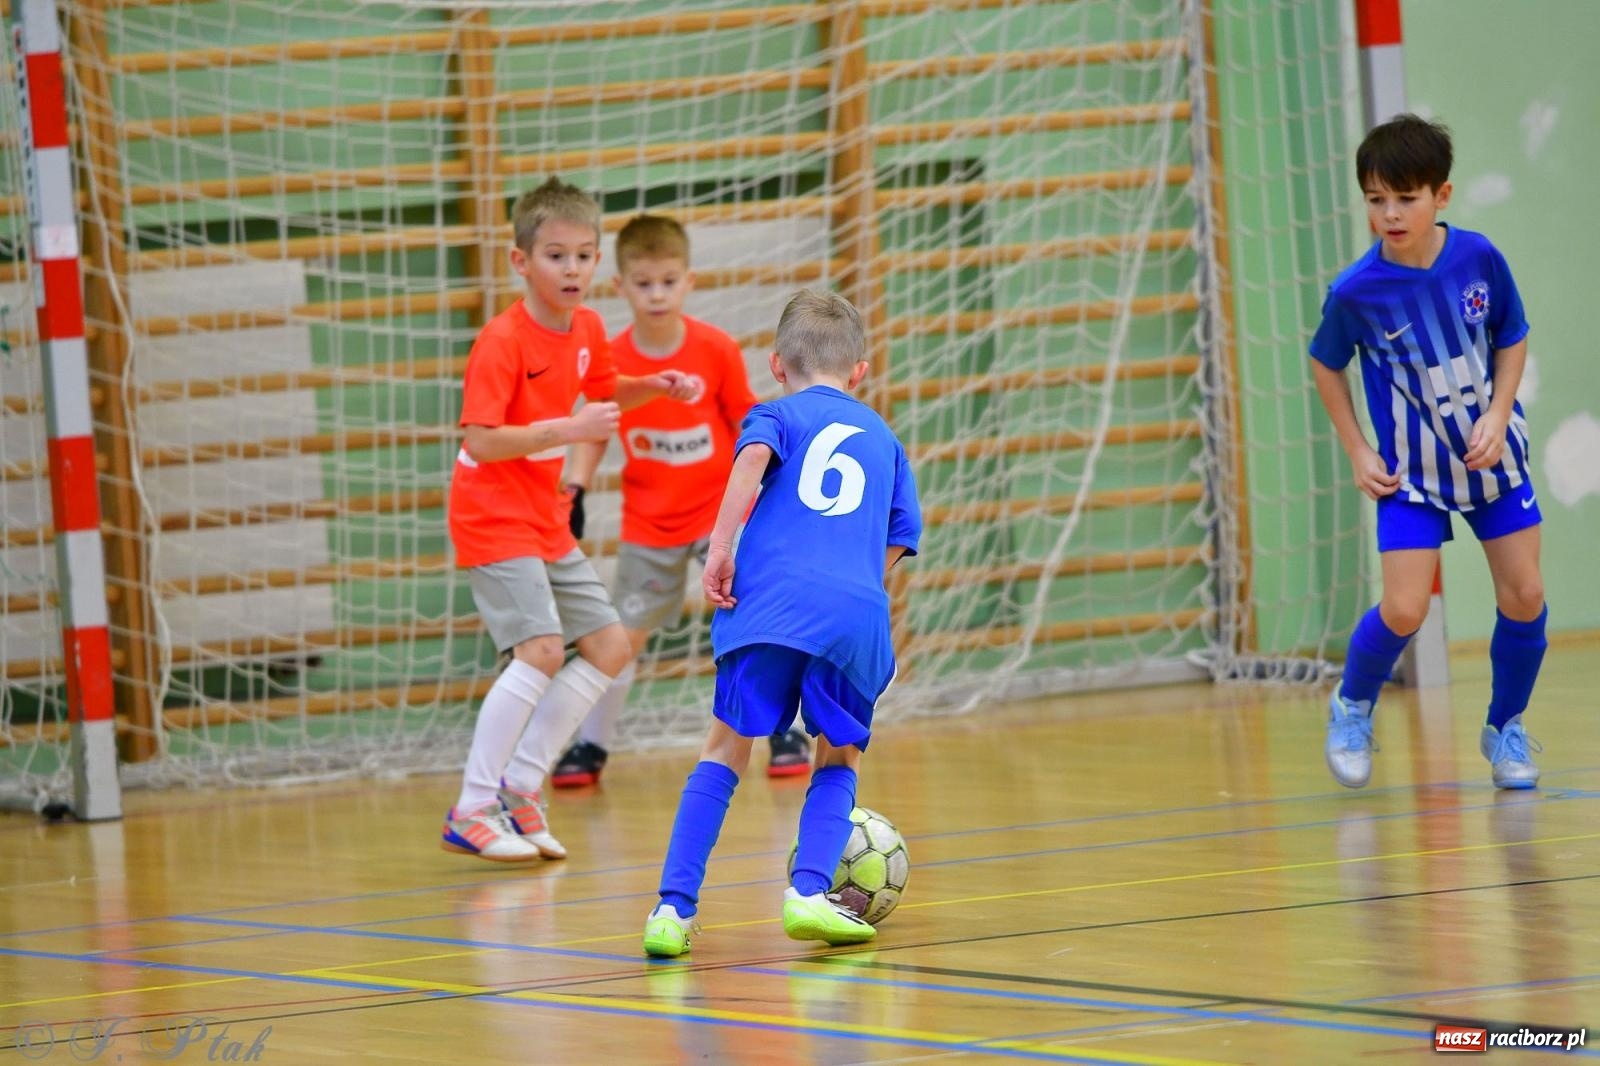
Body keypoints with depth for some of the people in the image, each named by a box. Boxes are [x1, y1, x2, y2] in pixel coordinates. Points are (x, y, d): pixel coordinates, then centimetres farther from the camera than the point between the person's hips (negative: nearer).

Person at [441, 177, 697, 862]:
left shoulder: (587, 328, 4)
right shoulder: (502, 341, -20)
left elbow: (601, 393, 26)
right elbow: (479, 441, -27)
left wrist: (655, 387, 8)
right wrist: (565, 430, -33)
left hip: (545, 522, 9)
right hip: (493, 518, -9)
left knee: (609, 646, 7)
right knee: (542, 648, -22)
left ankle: (519, 787, 13)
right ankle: (470, 812, -16)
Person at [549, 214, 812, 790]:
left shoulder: (717, 350, -13)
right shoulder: (612, 361, -12)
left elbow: (745, 423, -2)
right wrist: (575, 490, -9)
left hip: (721, 508, -1)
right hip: (648, 521, 1)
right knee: (624, 635, 2)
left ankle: (786, 733, 3)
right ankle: (591, 745, 16)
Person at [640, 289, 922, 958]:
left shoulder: (777, 414, 18)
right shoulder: (884, 439, 28)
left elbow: (754, 455, -6)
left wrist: (720, 549, -9)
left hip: (772, 600, -2)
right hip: (859, 614, 2)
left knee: (727, 749, 9)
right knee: (839, 759, 19)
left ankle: (674, 909, -1)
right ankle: (808, 892, -2)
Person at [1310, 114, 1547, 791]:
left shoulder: (1479, 258, -14)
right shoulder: (1356, 291, -18)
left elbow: (1512, 339, 2)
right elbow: (1325, 364, 0)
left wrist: (1498, 416, -11)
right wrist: (1358, 453, -3)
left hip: (1491, 452, 2)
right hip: (1411, 468, -2)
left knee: (1524, 596, -1)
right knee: (1404, 610, -11)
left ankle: (1506, 729, 22)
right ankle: (1352, 708, 19)